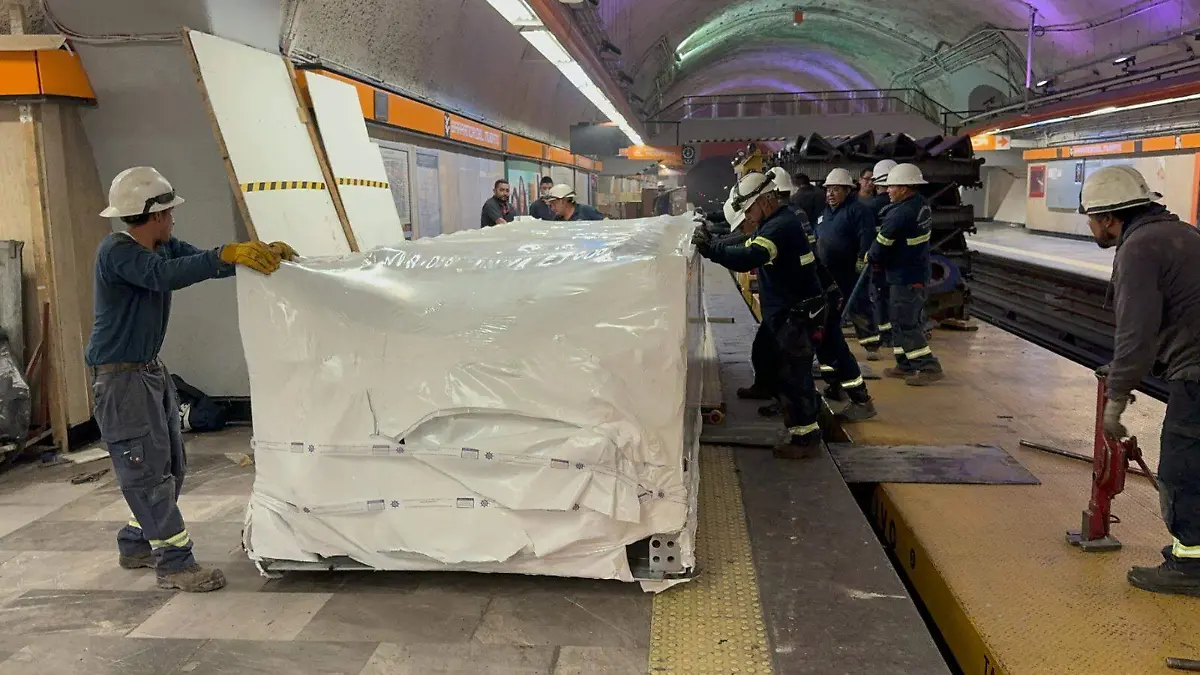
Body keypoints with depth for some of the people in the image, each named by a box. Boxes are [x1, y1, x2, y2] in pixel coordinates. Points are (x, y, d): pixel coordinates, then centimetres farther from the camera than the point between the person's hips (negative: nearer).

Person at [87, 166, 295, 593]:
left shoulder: (165, 248, 7)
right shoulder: (116, 251, -19)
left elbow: (208, 265, -1)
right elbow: (164, 275, -36)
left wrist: (262, 254, -18)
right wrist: (228, 254, -44)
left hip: (152, 370, 9)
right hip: (120, 376, -9)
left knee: (170, 465, 14)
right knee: (147, 469, -8)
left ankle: (136, 544, 28)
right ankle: (174, 563, -5)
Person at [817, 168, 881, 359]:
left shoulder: (857, 209, -10)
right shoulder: (825, 211, 16)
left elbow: (866, 237, -20)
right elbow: (817, 239, 24)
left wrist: (862, 259, -26)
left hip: (850, 273, -8)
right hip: (827, 273, 8)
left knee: (859, 309, -4)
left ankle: (872, 346, 5)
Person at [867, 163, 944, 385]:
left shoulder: (900, 213, -24)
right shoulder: (922, 205, 6)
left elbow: (882, 244, -15)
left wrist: (870, 258, 6)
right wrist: (877, 258, 8)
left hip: (905, 277, -10)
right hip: (918, 271, 10)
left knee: (907, 324, -3)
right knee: (901, 320, 17)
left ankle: (929, 367, 0)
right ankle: (905, 365, 24)